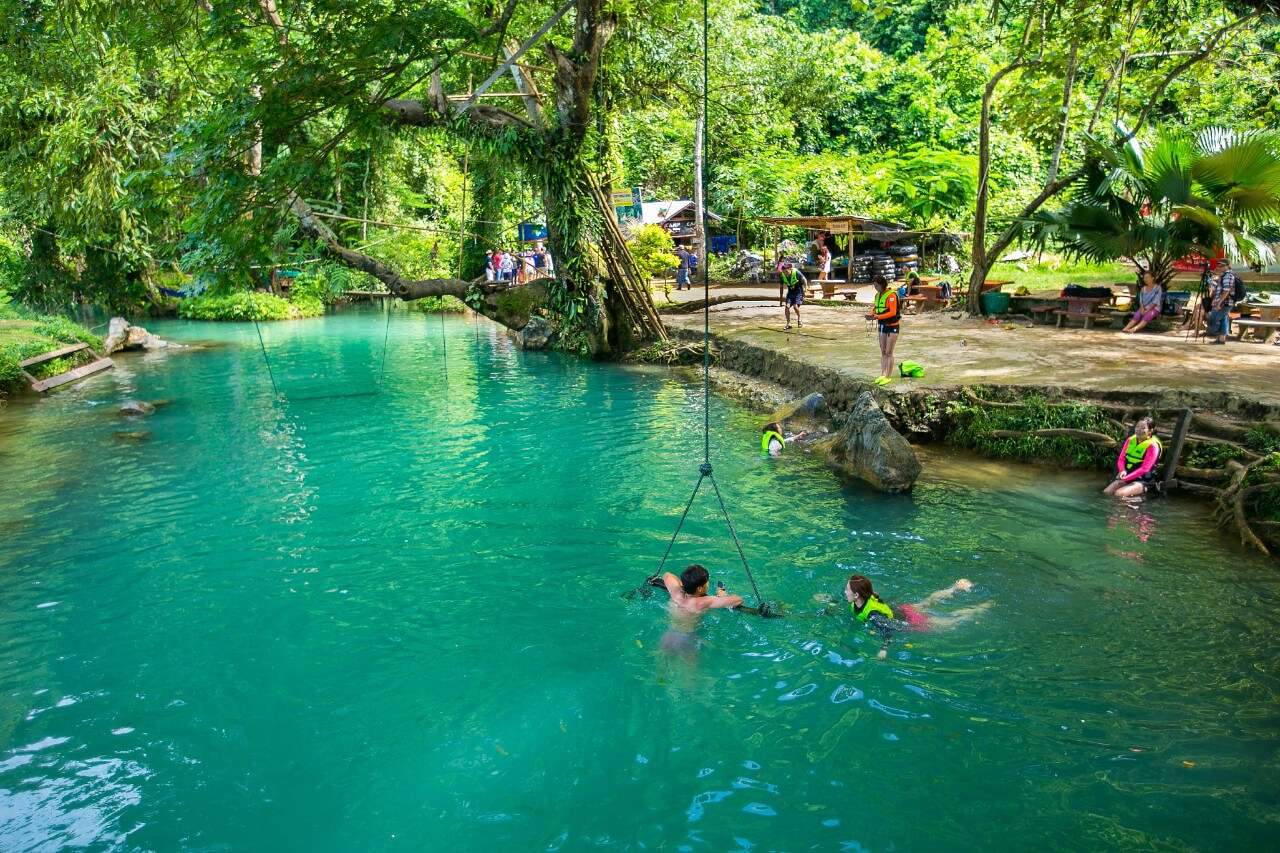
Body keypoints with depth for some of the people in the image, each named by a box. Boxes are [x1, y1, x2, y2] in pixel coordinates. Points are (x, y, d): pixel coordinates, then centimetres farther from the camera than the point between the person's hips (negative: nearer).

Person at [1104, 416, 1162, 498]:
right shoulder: (1130, 440, 6)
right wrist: (1122, 470, -15)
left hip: (1143, 481, -6)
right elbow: (1121, 459, 7)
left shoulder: (1152, 446, -12)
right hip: (1127, 476, 6)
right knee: (1105, 492, -12)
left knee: (1119, 494, -28)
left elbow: (1144, 469, -19)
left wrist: (1125, 478, -23)